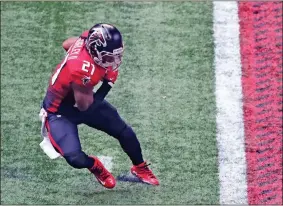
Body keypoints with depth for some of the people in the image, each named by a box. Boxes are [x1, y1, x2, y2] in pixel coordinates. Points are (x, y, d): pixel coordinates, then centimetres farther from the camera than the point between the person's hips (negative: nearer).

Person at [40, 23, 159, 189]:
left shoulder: (90, 39, -20)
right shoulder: (83, 70, -41)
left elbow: (66, 44, 4)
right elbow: (84, 107, -26)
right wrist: (109, 82, -22)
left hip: (81, 99, 8)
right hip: (60, 111, -8)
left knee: (124, 132, 12)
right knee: (76, 159, -24)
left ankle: (140, 168, 39)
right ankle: (95, 166, 14)